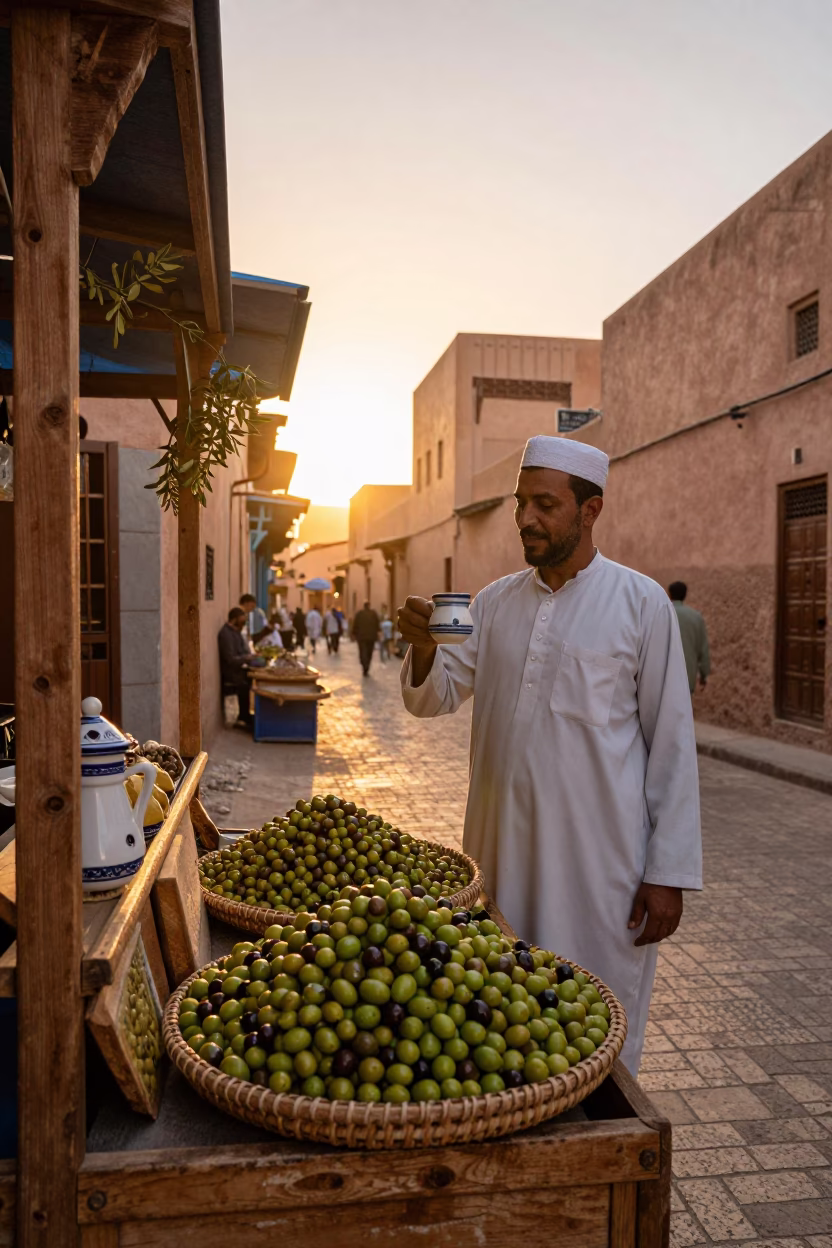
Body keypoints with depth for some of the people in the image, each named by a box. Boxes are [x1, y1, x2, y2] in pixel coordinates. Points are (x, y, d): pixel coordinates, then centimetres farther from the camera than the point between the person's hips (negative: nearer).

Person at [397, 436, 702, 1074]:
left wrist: (668, 872, -8)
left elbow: (672, 741, -6)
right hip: (502, 847, 5)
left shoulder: (641, 602, -7)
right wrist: (424, 648, -14)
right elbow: (434, 699, 8)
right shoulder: (495, 602, 6)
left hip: (599, 854, -4)